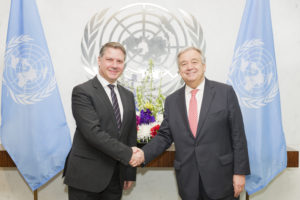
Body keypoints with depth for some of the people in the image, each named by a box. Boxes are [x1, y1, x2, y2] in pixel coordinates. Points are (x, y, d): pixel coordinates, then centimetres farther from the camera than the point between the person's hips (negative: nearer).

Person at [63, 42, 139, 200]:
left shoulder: (128, 95, 11)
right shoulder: (82, 92, -9)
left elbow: (131, 135, 12)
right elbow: (93, 132, -20)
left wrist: (130, 173, 11)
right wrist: (127, 154, -19)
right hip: (86, 178, -5)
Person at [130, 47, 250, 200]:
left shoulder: (225, 92, -3)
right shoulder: (171, 101, 6)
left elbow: (237, 135, -4)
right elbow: (164, 136, 6)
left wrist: (240, 172, -6)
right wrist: (144, 153, -10)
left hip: (220, 178, -2)